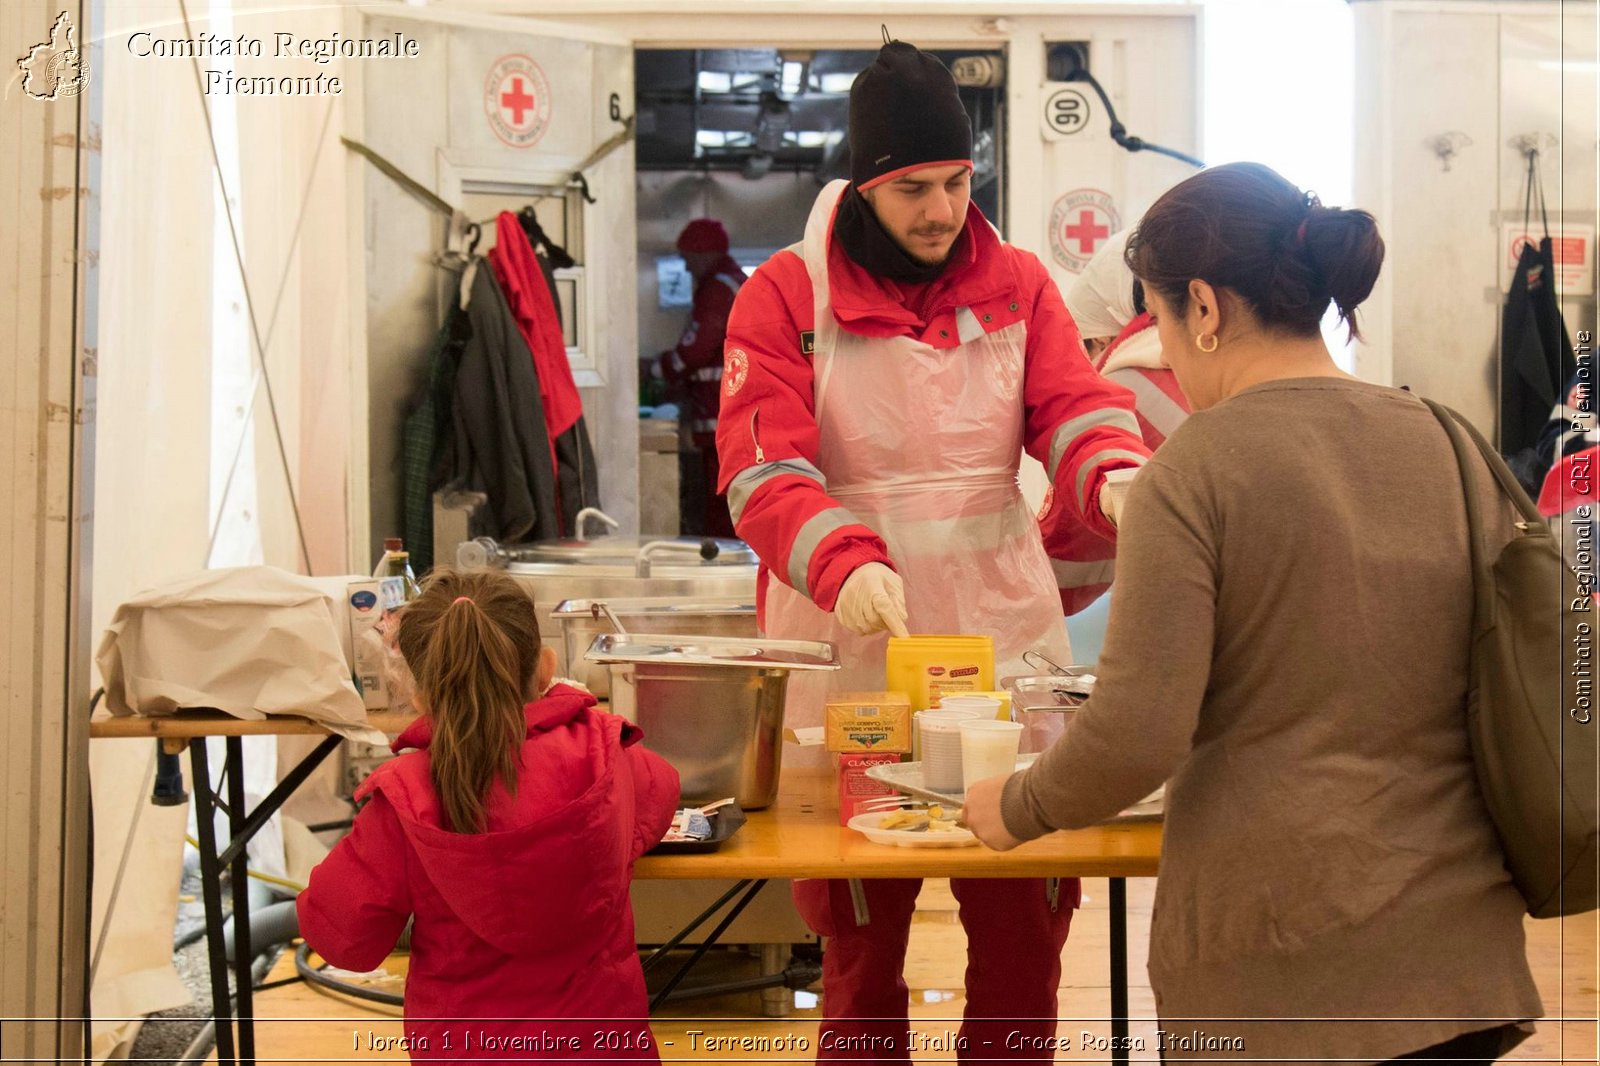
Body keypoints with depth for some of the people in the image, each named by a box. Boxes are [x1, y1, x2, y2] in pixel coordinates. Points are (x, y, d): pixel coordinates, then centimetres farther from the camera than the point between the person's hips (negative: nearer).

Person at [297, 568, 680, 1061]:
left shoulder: (403, 803, -18)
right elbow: (659, 794, 12)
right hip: (601, 1037, 2)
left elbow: (344, 938, -8)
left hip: (463, 1048, -1)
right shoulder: (603, 755, -13)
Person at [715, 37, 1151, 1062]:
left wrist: (1116, 475, -27)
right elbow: (762, 466, -13)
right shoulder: (784, 296, -3)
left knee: (1025, 919, 9)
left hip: (1003, 628, 3)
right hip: (849, 641, -2)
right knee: (858, 926, 10)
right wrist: (846, 562, -31)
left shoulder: (1018, 284, 8)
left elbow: (1073, 403, -3)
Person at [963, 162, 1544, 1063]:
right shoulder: (1450, 444, 4)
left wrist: (1016, 809, 0)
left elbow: (1138, 735, -18)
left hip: (1282, 953, -5)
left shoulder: (1197, 466, -13)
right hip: (1461, 939, 6)